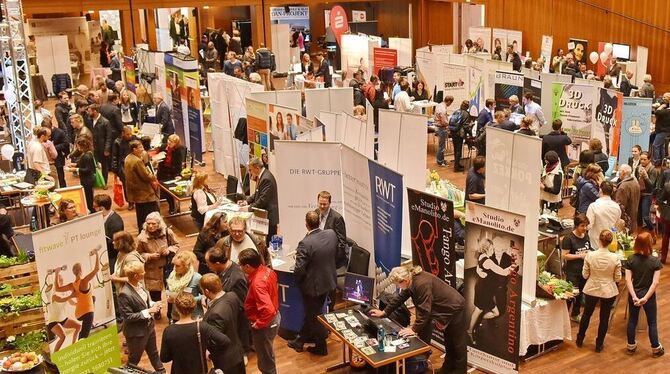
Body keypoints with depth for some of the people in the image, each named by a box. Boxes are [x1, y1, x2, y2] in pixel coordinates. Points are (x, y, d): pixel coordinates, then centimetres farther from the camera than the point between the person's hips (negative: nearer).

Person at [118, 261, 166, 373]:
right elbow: (128, 317, -26)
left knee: (154, 353, 28)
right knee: (134, 359, 16)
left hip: (149, 326, 8)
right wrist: (148, 311, -25)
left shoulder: (140, 284, -5)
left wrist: (152, 304, -7)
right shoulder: (125, 294, -30)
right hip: (136, 332, -8)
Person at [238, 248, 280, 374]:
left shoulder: (257, 283, -33)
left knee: (265, 361, 11)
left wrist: (258, 324, -23)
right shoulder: (267, 270, -7)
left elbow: (268, 310, -38)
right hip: (274, 316, 9)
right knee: (267, 355, 29)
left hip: (265, 323, -9)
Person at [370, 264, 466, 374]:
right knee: (448, 340, 21)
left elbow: (424, 310, -33)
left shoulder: (422, 284, -36)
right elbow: (400, 297, 5)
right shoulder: (412, 280, -7)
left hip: (455, 308, -9)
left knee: (458, 342, 6)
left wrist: (414, 329, -28)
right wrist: (384, 312, 7)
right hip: (445, 309, 9)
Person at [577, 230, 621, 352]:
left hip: (592, 290, 1)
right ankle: (599, 345, 27)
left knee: (587, 314, 22)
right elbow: (618, 278, -9)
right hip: (608, 291, -1)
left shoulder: (590, 256, -19)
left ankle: (580, 339, 37)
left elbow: (585, 275, -9)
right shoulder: (615, 258, -19)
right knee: (604, 318, 16)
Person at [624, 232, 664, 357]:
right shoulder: (655, 261, -16)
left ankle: (631, 346, 28)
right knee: (652, 322, 13)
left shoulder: (631, 259, -10)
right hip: (649, 295, -2)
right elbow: (655, 282, -19)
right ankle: (656, 348, 24)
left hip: (634, 294, 2)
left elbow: (628, 280, -15)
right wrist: (646, 298, -19)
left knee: (632, 320, 15)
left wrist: (634, 296, -18)